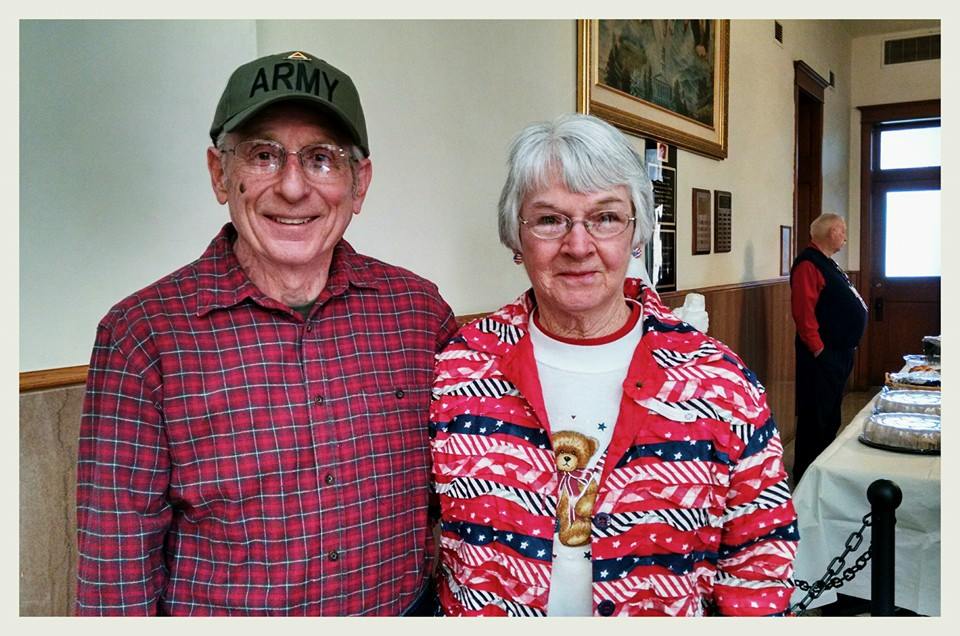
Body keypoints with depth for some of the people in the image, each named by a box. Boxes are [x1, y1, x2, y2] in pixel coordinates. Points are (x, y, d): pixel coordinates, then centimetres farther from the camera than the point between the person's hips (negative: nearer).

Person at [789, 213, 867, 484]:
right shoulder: (808, 264, -17)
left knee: (831, 414, 18)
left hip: (839, 351, 11)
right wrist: (817, 348, -24)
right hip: (822, 354, -11)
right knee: (816, 415, -5)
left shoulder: (826, 262, 17)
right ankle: (806, 474, 4)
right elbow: (803, 310, -24)